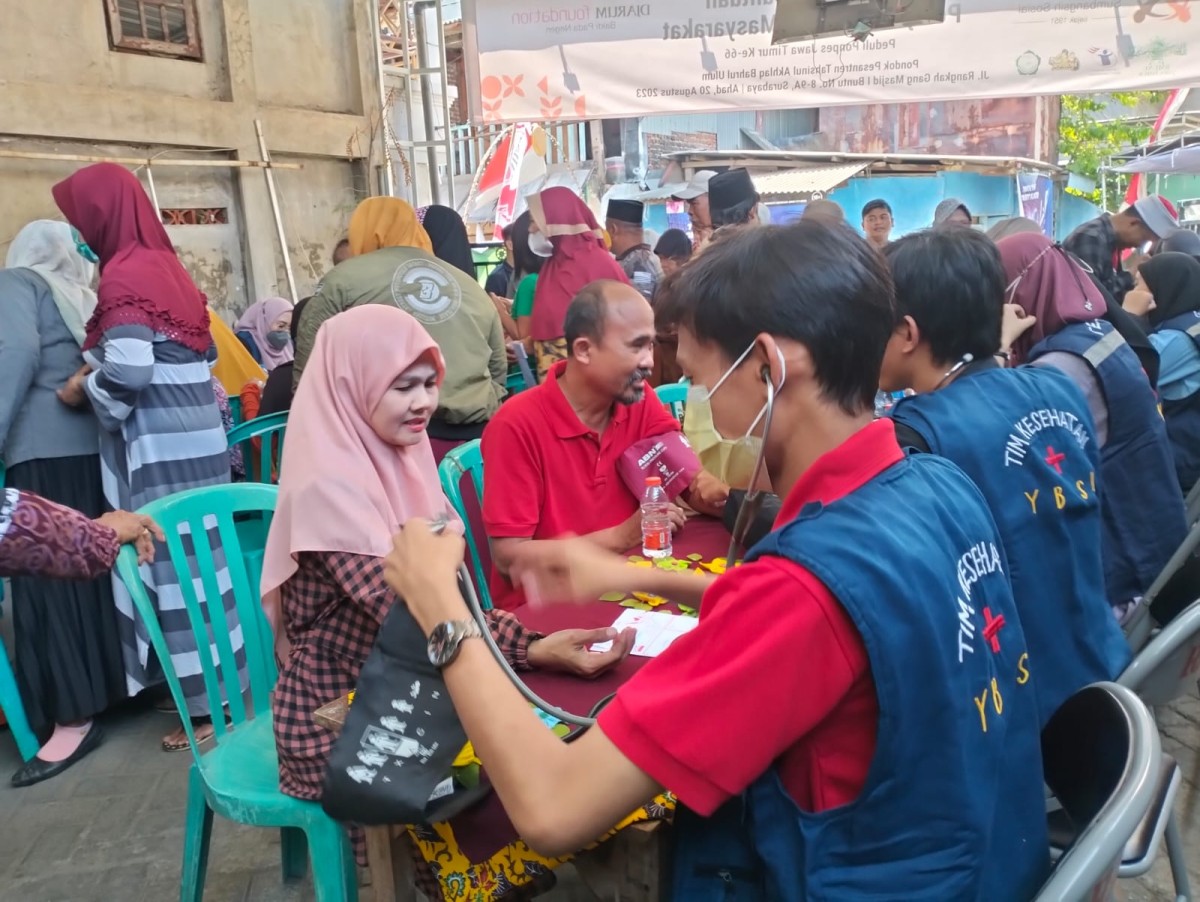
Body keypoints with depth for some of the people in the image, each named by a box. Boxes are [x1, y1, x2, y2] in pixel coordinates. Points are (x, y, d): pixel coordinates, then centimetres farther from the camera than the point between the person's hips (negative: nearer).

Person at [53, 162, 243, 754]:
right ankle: (216, 682, 30)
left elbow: (128, 373, -23)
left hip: (159, 449, -9)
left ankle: (207, 705, 9)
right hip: (192, 438, 9)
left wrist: (83, 388, -4)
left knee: (174, 566, -1)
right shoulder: (165, 265, 14)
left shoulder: (124, 275, -13)